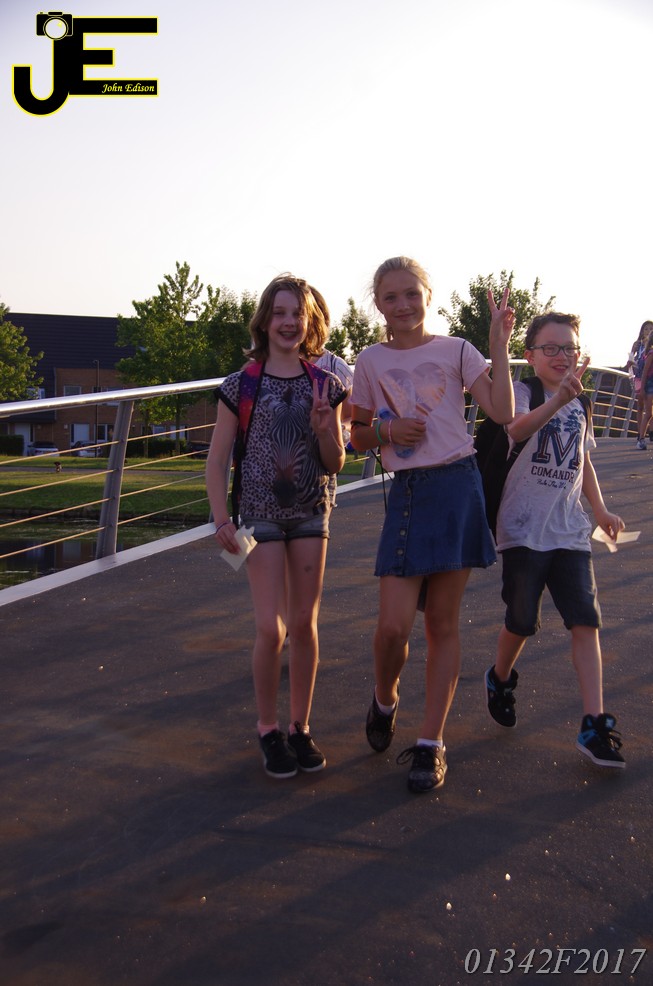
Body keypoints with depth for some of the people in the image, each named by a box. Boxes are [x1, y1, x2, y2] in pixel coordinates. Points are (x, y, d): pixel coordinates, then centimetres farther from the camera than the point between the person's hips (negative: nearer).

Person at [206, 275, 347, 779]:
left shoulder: (326, 386, 2)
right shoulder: (240, 386, -3)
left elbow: (335, 464, 4)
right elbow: (217, 460, -1)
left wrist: (324, 429, -16)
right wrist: (222, 520, -11)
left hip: (311, 512, 2)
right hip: (261, 513, -2)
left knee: (304, 624, 7)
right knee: (271, 628, -7)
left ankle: (300, 728, 22)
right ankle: (269, 731, 13)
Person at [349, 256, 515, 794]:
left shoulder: (456, 350, 4)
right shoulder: (371, 361, 8)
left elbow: (503, 411, -6)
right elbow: (357, 435, 13)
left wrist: (500, 344, -9)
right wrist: (386, 431, -7)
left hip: (458, 487, 0)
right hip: (408, 492, 1)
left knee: (443, 623, 5)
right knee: (394, 624, -7)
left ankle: (431, 743, 16)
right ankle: (385, 700, 27)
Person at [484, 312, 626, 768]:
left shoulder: (579, 403, 11)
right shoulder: (521, 392, -7)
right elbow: (518, 427, -31)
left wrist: (601, 510, 16)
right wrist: (558, 399, -48)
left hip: (570, 531, 4)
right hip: (524, 529, -4)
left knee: (586, 619, -5)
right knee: (522, 622, 6)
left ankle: (595, 725, -3)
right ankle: (500, 678, 37)